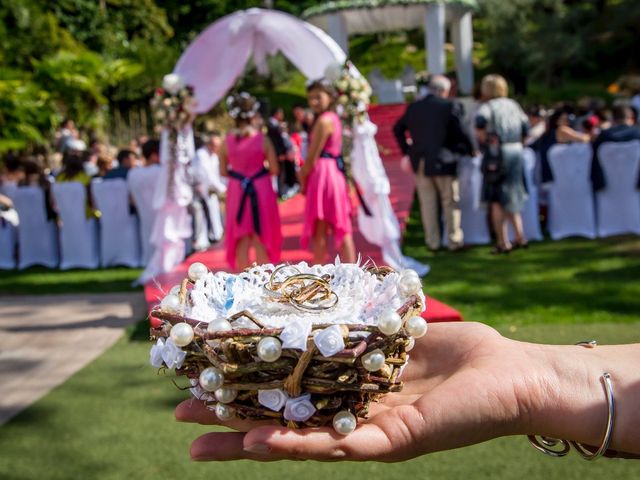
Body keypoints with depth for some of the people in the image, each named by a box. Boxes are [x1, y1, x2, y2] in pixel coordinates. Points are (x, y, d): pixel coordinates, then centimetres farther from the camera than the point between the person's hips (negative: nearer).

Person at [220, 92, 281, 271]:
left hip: (236, 191, 2)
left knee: (242, 240, 10)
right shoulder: (263, 139, -10)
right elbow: (274, 169, -9)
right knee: (261, 239, 8)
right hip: (261, 190, -2)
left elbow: (223, 171, 0)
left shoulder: (227, 142, -4)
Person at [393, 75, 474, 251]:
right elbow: (461, 134, -12)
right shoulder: (450, 107, -9)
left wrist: (407, 151, 18)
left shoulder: (413, 107, 6)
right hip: (444, 162, -4)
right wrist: (470, 150, 4)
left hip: (420, 163, 4)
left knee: (428, 204, 9)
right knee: (450, 202, 8)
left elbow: (398, 129, 14)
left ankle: (432, 241, 14)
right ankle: (454, 240, 12)